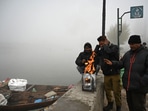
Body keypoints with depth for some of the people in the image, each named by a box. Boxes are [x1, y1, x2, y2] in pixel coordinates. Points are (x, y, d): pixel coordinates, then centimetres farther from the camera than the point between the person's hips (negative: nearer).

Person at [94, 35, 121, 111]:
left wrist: (105, 45, -9)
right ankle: (110, 103, 33)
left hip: (115, 73, -5)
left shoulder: (114, 47, -6)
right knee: (107, 90, 14)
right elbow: (95, 54, 3)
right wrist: (98, 46, -2)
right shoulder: (102, 49, 11)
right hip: (106, 73, 5)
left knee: (116, 91, 2)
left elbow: (110, 52, -25)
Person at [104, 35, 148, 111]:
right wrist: (112, 63, -7)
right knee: (130, 105, 21)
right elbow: (121, 63, 12)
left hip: (139, 87, -6)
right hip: (128, 85, 6)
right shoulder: (128, 53, 12)